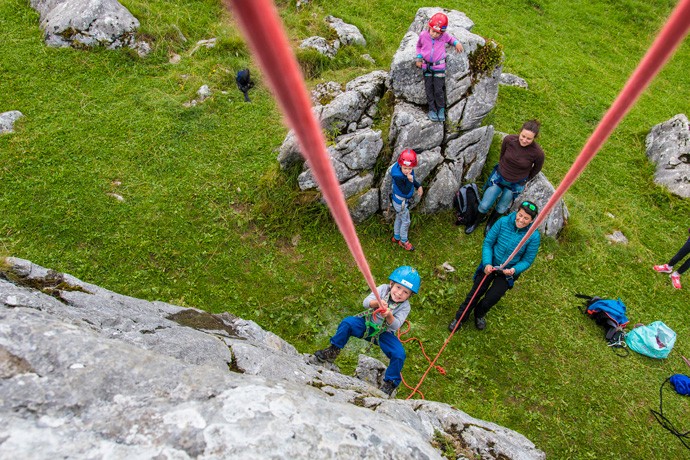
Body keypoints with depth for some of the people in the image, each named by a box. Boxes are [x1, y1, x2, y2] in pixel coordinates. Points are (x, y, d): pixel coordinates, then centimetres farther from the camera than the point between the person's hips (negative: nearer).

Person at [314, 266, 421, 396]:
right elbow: (366, 302, -25)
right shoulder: (383, 289, -14)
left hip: (385, 333, -1)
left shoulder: (405, 307, -14)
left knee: (399, 354, -22)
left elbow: (396, 325, -24)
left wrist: (389, 316, -45)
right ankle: (333, 351, -4)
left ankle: (390, 382, 3)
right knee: (347, 322, -24)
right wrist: (377, 303, -47)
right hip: (367, 324, 1)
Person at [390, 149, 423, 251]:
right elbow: (406, 192, -32)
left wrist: (419, 186, -1)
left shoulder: (409, 171, -14)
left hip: (404, 200, 8)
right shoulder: (398, 176, -37)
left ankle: (396, 237, 47)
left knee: (399, 218, 25)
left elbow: (413, 179, 10)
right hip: (401, 202, -8)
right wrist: (410, 180, -43)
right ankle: (403, 241, 32)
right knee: (405, 221, 10)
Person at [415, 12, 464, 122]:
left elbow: (450, 38, 14)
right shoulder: (423, 35, -10)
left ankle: (441, 109, 18)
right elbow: (419, 46, 10)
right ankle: (432, 109, 19)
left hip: (439, 67, -1)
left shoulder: (444, 36, -10)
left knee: (438, 90, -1)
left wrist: (456, 42, -5)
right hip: (426, 66, 2)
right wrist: (418, 57, -1)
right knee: (429, 89, 7)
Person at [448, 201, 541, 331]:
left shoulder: (533, 236, -16)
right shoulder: (503, 222, -15)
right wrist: (487, 263, -19)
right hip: (490, 264, 0)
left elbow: (527, 261, -6)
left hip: (509, 271, 0)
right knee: (476, 291, -10)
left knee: (492, 298, -12)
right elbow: (488, 243, -8)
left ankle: (479, 314, 24)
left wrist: (514, 270, -24)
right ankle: (460, 317, 13)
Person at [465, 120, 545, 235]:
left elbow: (536, 169, -5)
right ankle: (477, 222, 38)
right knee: (484, 205, 5)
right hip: (498, 177, 1)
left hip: (516, 185, -1)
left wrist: (525, 180, 9)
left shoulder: (538, 153, -28)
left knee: (502, 208, 18)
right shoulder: (509, 140, -24)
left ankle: (490, 223, 50)